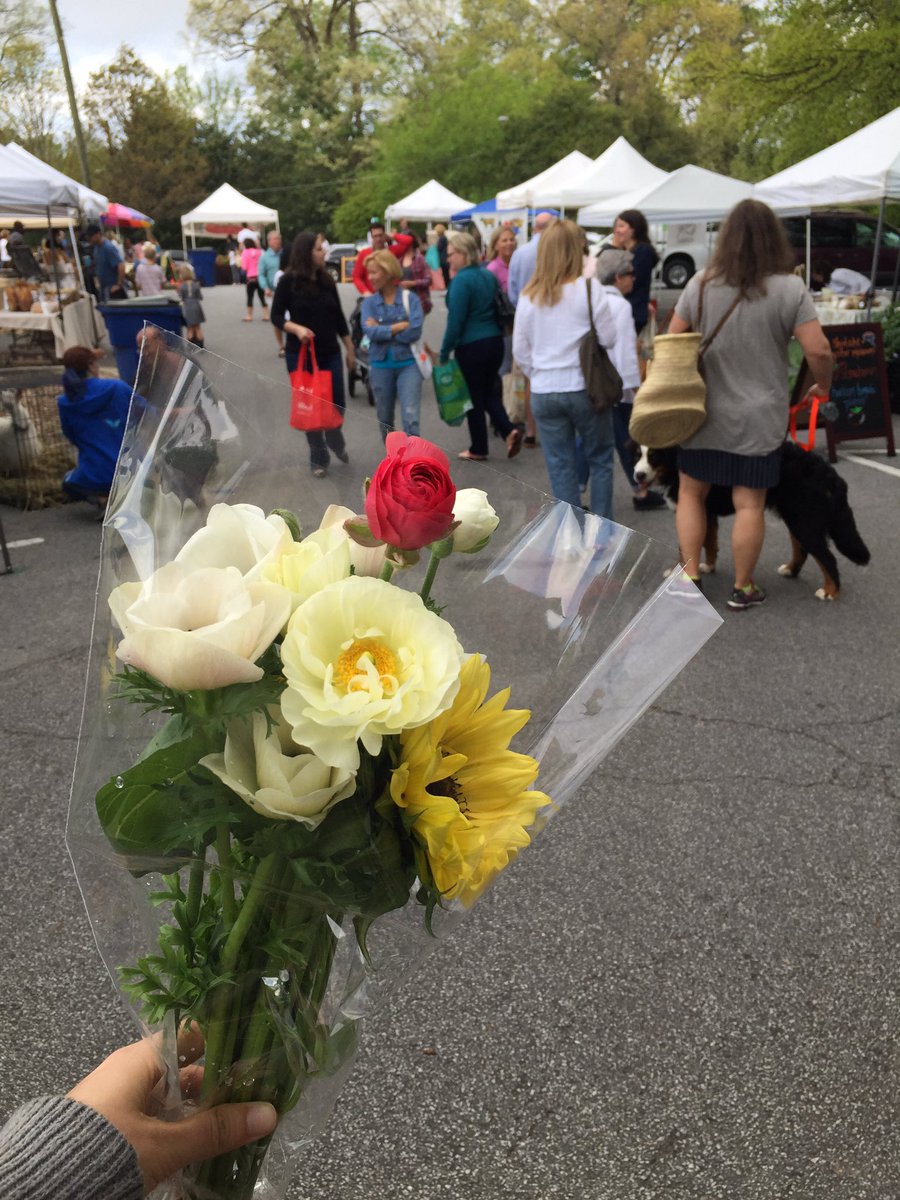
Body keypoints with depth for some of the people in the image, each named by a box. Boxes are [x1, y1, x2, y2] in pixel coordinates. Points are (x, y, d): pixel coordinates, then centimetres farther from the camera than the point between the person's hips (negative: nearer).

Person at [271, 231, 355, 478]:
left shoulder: (327, 280, 4)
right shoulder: (288, 281, -8)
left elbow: (338, 317, 10)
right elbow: (276, 316, -5)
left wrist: (350, 349, 12)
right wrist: (297, 328, -24)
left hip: (330, 354, 3)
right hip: (300, 355, -3)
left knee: (337, 405, 6)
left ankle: (336, 442, 38)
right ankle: (319, 459, 21)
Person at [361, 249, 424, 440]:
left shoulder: (410, 298, -4)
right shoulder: (369, 302, 3)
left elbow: (415, 331, -15)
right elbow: (370, 331, -13)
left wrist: (382, 330, -11)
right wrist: (400, 326, -14)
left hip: (408, 363, -3)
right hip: (380, 365, 3)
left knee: (410, 417, -11)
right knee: (384, 417, 14)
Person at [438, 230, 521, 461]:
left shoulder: (461, 280, -16)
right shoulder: (488, 275, 8)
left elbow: (455, 321, -18)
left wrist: (444, 353, -11)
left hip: (471, 347, -7)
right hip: (495, 341, 7)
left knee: (474, 398, 6)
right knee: (489, 392, 20)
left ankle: (478, 450, 16)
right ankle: (509, 430, 0)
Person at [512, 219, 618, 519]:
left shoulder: (529, 297, 3)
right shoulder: (588, 289, -9)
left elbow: (520, 350, 7)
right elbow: (608, 338, -6)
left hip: (543, 392, 3)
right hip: (585, 388, -3)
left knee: (560, 467, 9)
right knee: (600, 460, 13)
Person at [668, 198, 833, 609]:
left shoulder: (701, 284, 0)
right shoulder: (789, 288, -7)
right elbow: (818, 350, -10)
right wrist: (823, 386, 8)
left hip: (704, 413, 2)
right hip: (760, 420, -1)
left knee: (691, 492, 15)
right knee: (749, 503, 5)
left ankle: (690, 576, 13)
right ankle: (743, 588, 13)